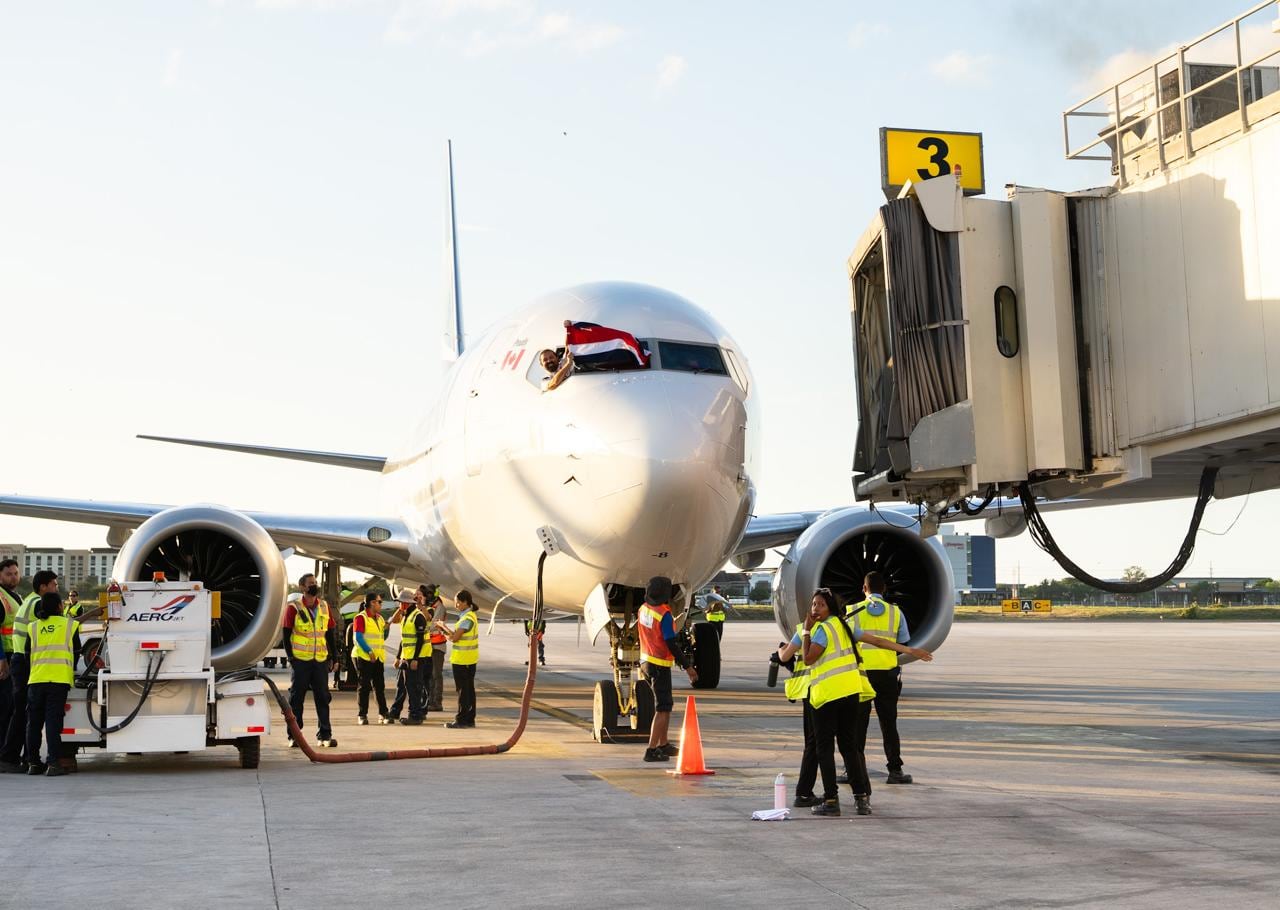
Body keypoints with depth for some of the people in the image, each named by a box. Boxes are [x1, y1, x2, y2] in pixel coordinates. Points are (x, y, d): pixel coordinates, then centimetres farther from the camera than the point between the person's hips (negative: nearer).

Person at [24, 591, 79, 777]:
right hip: (59, 679, -2)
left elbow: (27, 653, 13)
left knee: (34, 723, 11)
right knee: (53, 722, -4)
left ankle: (34, 763, 14)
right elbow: (76, 652, 14)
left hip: (36, 679, 2)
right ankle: (53, 764, -10)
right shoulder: (70, 624, 7)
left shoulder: (33, 627, 11)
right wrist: (72, 671, 30)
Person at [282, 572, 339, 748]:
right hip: (300, 660, -3)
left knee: (323, 697, 4)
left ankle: (325, 735, 9)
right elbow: (286, 635, -1)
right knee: (296, 697, 2)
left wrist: (333, 656, 10)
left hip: (321, 660, 3)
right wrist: (291, 657, -8)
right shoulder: (294, 608, -2)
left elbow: (331, 633, 14)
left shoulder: (324, 607, 10)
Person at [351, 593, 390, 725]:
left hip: (378, 658, 7)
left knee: (380, 686, 5)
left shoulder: (379, 618, 17)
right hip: (363, 657, -7)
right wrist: (369, 652, -18)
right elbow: (358, 638, -14)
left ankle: (383, 714, 8)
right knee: (364, 686, -4)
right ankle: (362, 715, 1)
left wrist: (387, 627, 6)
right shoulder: (361, 618, -7)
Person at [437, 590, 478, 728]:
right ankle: (469, 719, 19)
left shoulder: (467, 618, -19)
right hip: (469, 659, 10)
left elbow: (455, 637, -21)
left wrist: (443, 626, -7)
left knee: (463, 690, -4)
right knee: (469, 689, 13)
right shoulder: (469, 616, 12)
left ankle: (461, 720, 0)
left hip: (462, 660, -10)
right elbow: (458, 636, 13)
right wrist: (445, 631, 7)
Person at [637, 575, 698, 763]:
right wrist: (687, 667, -15)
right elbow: (672, 644, -20)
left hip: (646, 662, 8)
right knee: (662, 708, -4)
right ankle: (651, 750, -10)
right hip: (660, 665, -8)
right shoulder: (664, 615, -21)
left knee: (665, 704, 21)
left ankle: (663, 744, 29)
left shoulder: (643, 609, 3)